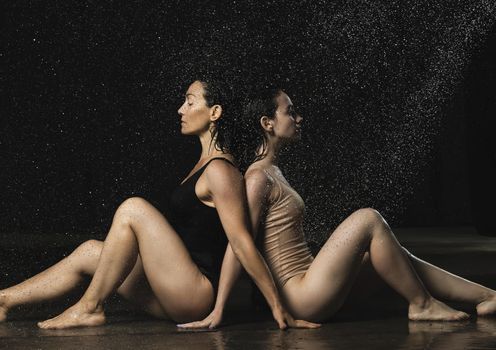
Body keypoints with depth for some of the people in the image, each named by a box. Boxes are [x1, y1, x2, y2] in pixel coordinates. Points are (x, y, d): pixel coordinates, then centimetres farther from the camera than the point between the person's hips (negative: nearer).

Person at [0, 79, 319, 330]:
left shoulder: (220, 171, -14)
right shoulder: (207, 163, 17)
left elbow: (242, 243, -18)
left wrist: (279, 308, -19)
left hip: (197, 295, -10)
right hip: (184, 298, 10)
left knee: (133, 209, -18)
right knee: (89, 252, 10)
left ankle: (90, 308, -11)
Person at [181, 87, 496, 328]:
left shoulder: (273, 172, 17)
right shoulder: (259, 178, -13)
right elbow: (238, 244, -19)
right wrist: (218, 311, -22)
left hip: (309, 296, 10)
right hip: (304, 299, -10)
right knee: (368, 220, -12)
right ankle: (421, 305, -1)